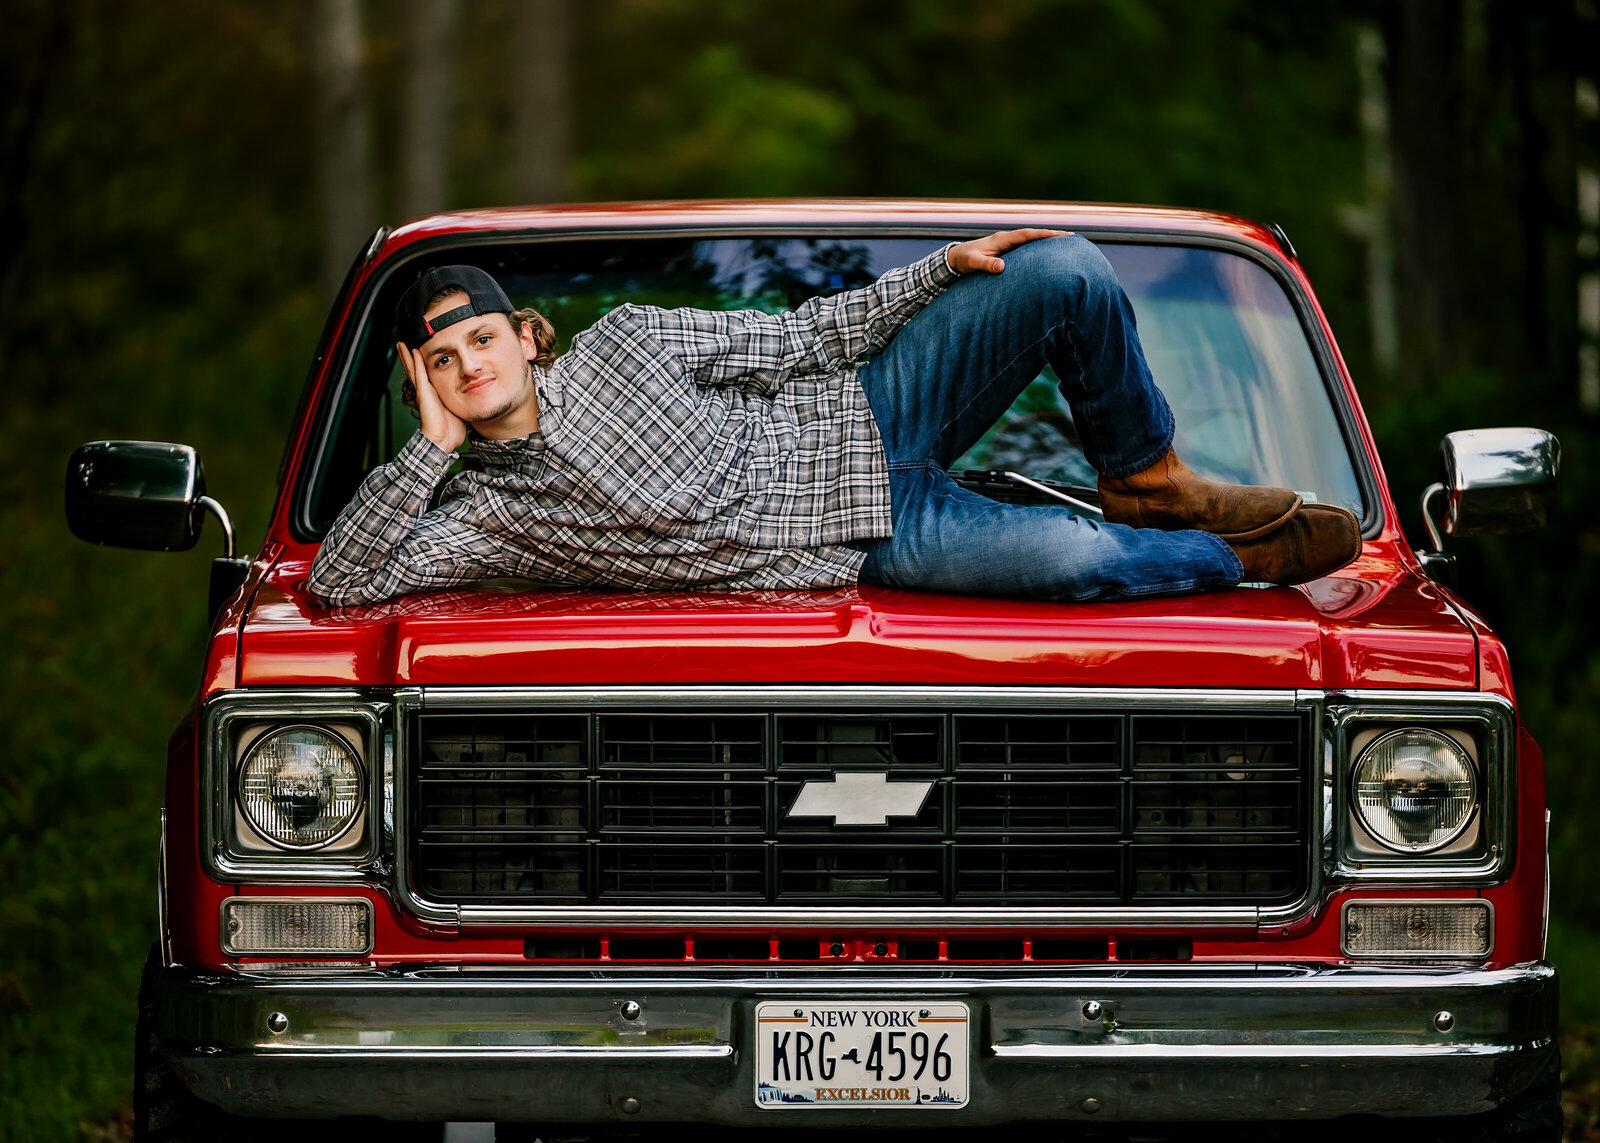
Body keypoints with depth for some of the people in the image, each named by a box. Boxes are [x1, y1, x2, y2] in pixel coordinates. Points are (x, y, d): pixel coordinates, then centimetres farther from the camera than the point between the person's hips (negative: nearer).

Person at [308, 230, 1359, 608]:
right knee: (1073, 560, -30)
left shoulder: (623, 345, 0)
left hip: (863, 425, 3)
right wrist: (431, 447, -20)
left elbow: (793, 340, 5)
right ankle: (1238, 558, 3)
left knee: (1066, 274, -17)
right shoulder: (483, 511, -6)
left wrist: (943, 269, -3)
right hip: (867, 542, -3)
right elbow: (340, 581, -17)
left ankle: (1150, 482, 7)